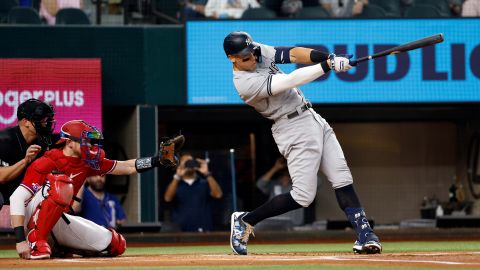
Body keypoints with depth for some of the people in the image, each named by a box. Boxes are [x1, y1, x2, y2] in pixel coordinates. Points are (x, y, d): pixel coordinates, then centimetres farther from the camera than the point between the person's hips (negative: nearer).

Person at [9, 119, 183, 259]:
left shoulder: (87, 163, 1)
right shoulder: (47, 163, -22)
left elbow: (128, 167, 7)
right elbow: (16, 199, -29)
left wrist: (159, 159, -8)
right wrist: (20, 240, -38)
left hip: (58, 220, 8)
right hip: (33, 220, -8)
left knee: (116, 245, 2)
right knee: (61, 184, -36)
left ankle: (62, 246, 18)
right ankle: (36, 241, -30)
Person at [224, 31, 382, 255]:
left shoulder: (259, 52, 3)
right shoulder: (245, 83, -22)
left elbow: (292, 54, -5)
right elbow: (291, 81, -28)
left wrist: (325, 57, -22)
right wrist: (328, 65, -30)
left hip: (313, 119, 8)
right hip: (294, 130, -8)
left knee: (342, 179, -1)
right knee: (303, 196, -9)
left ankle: (364, 235, -3)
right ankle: (245, 221, 6)